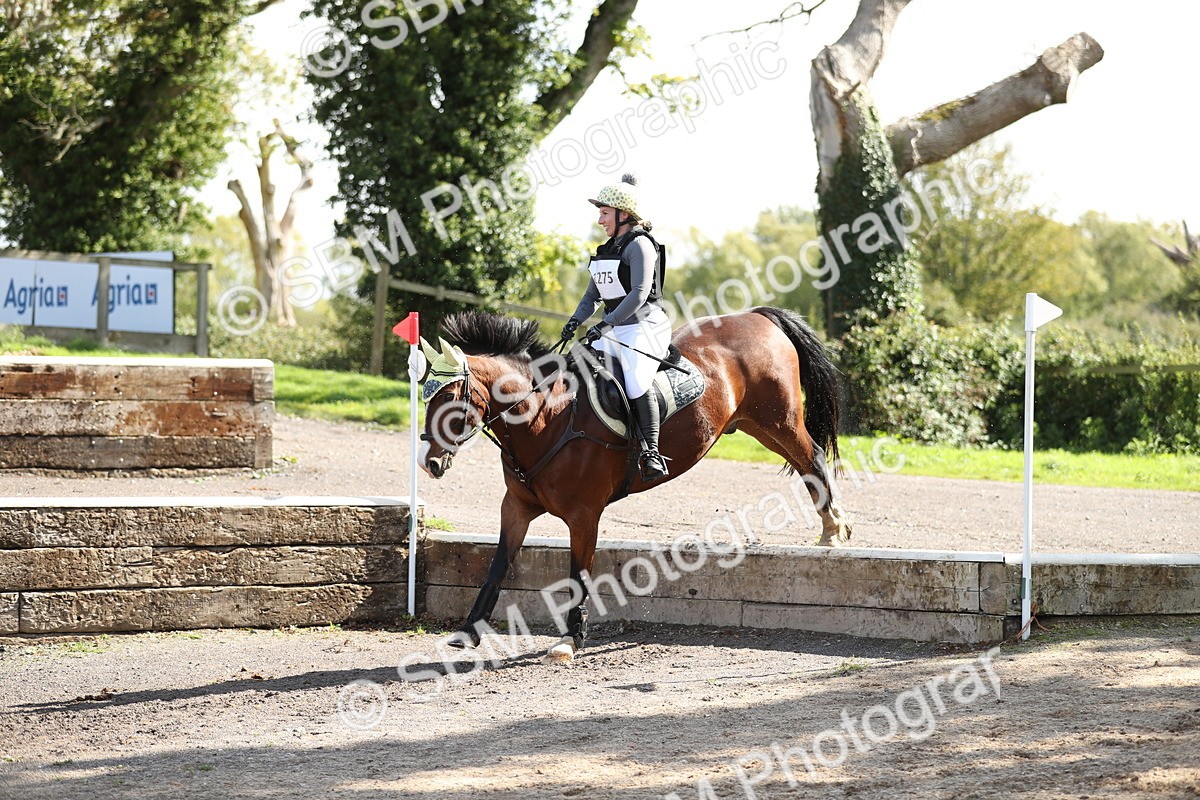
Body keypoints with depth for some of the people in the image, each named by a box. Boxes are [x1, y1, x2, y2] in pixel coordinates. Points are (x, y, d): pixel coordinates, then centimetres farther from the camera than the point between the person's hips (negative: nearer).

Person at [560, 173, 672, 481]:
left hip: (643, 326, -9)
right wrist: (576, 320, 0)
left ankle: (652, 452, -23)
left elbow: (639, 294, -19)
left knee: (637, 384, -27)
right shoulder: (608, 249, 18)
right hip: (612, 330, 9)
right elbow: (594, 293, 19)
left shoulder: (639, 245, -9)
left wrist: (607, 323, -26)